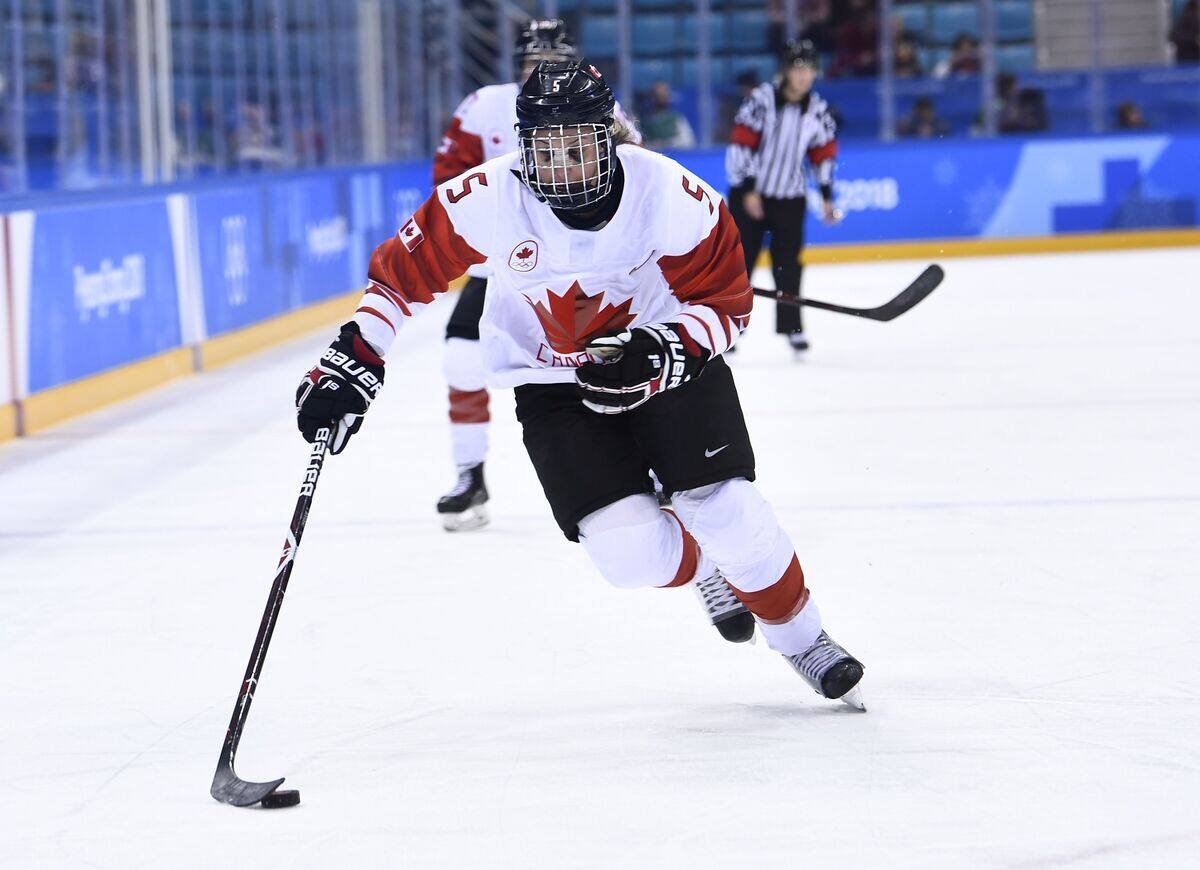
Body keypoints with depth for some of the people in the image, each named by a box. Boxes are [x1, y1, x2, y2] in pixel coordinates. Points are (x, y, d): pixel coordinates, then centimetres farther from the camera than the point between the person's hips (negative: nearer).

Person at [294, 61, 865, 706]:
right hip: (553, 382, 1)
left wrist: (662, 351, -31)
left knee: (726, 512, -13)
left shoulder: (675, 196, -24)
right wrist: (353, 362, -16)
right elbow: (405, 270, -10)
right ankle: (706, 571, 25)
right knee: (629, 552, -13)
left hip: (668, 361, 0)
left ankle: (800, 637, 16)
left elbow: (726, 304, -13)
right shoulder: (489, 200, -24)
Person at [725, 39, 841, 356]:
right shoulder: (762, 99, -14)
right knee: (740, 258, -2)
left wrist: (826, 196, 8)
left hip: (790, 198, 4)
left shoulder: (818, 110, 1)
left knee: (788, 263, 2)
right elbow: (741, 143, -15)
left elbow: (823, 153, 11)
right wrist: (748, 190, -17)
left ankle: (791, 326, 11)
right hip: (749, 193, -4)